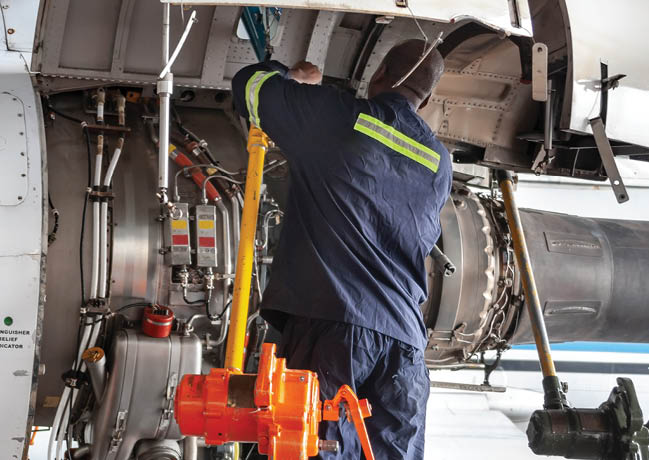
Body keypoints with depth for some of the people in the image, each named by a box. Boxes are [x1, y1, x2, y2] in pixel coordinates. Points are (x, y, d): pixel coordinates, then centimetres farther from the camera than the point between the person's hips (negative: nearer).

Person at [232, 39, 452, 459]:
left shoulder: (334, 115, 4)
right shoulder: (440, 164, 18)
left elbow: (249, 84, 16)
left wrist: (295, 78, 38)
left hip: (327, 326, -4)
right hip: (403, 338, 4)